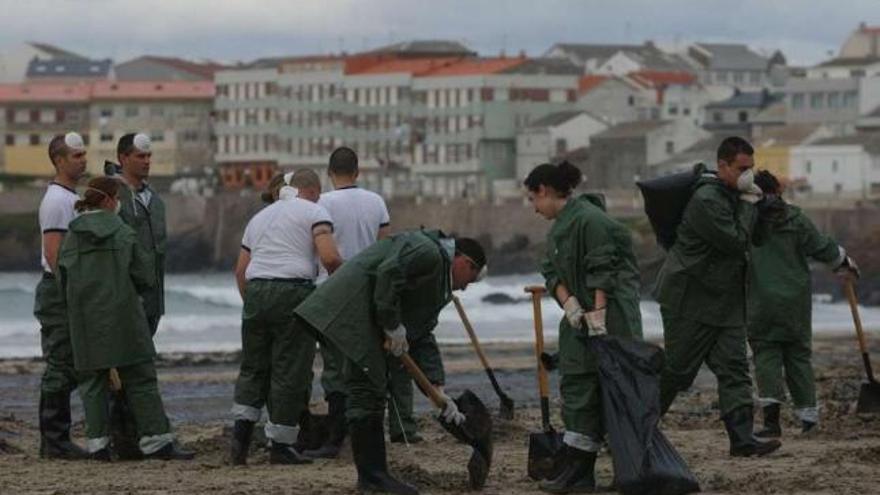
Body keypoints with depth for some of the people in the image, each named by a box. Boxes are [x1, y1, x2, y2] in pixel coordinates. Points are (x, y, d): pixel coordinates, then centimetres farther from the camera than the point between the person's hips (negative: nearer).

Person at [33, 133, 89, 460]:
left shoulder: (72, 198, 18)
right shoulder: (57, 200, -15)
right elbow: (53, 254, -21)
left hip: (72, 294, 10)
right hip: (60, 294, -10)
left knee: (66, 371, 11)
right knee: (60, 369, -8)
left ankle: (56, 440, 14)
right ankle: (54, 442, -5)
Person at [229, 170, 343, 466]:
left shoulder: (260, 217, 23)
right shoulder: (314, 212, 3)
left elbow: (240, 269, 19)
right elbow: (329, 257, -11)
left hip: (256, 292, 6)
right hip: (293, 293, -6)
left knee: (253, 366, 14)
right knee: (290, 371, 1)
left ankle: (241, 425, -4)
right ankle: (281, 446, 4)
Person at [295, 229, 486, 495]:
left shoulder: (438, 279, 23)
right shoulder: (427, 251, -7)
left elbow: (420, 338, 20)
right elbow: (389, 272, -22)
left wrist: (438, 391, 12)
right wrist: (392, 326, -15)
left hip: (363, 320, 11)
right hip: (351, 310, -11)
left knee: (372, 390, 11)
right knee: (367, 387, -10)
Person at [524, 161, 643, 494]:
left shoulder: (588, 219, -14)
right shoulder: (557, 228, 16)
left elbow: (603, 273, -18)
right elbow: (553, 272, 11)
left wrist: (598, 317, -22)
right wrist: (569, 303, -7)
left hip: (609, 317, -10)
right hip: (579, 318, 10)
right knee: (575, 388, 5)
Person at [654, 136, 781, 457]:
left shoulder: (734, 196, 11)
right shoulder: (707, 200, -20)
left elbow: (757, 238, 19)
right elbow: (736, 241, -23)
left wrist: (757, 200, 6)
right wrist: (749, 204, -14)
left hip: (726, 300, 8)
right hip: (689, 301, -8)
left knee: (734, 367, -2)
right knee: (676, 369, 0)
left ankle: (742, 438, -7)